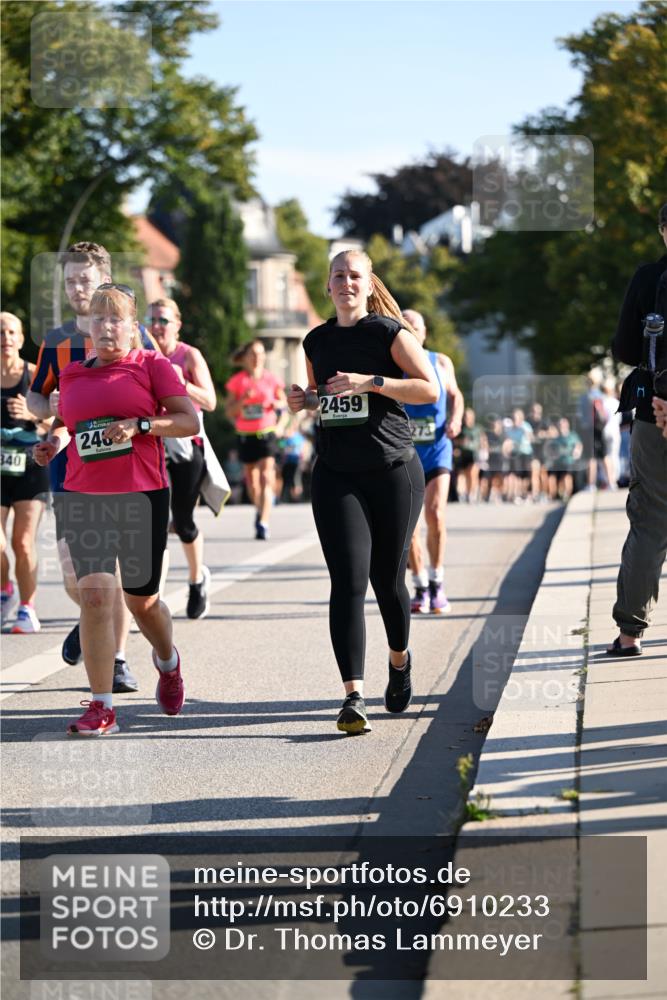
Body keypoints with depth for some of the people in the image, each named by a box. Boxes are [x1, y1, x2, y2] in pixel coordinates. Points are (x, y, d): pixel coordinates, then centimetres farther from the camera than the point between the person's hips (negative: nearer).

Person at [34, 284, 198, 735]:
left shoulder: (152, 365, 0)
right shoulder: (73, 375, 12)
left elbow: (190, 420, -5)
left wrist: (140, 425, -18)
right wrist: (56, 439, 5)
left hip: (143, 495, -2)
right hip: (84, 498, 2)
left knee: (142, 600, 9)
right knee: (95, 595, -12)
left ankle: (168, 662, 44)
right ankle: (101, 708, -10)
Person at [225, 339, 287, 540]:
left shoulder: (271, 379, 2)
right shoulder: (237, 381, 1)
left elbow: (284, 402, 18)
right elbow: (229, 411, 1)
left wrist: (277, 403, -5)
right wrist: (243, 400, -16)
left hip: (267, 433, -2)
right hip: (245, 435, 2)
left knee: (266, 476, -15)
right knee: (251, 478, 10)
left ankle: (263, 524, -21)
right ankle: (260, 509, 38)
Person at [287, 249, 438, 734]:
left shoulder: (389, 332, -3)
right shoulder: (317, 341, 11)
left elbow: (430, 388, -10)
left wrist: (370, 382, -19)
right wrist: (306, 400, 3)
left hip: (393, 471, -3)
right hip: (336, 474, 3)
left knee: (387, 580, 7)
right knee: (348, 581, -11)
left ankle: (399, 660, 38)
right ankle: (354, 696, -16)